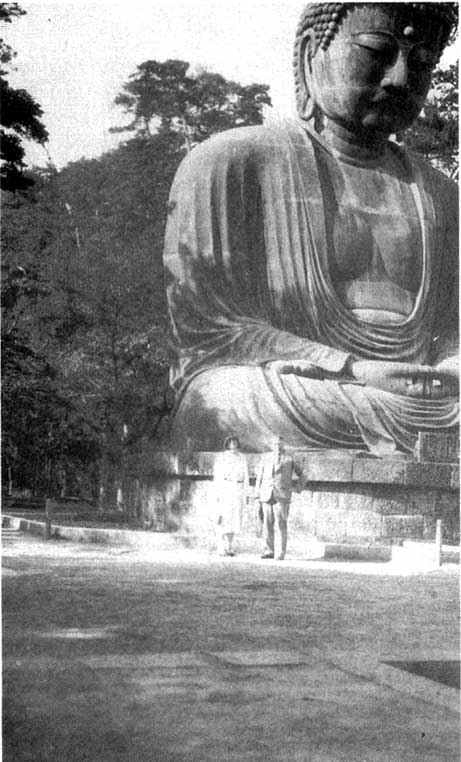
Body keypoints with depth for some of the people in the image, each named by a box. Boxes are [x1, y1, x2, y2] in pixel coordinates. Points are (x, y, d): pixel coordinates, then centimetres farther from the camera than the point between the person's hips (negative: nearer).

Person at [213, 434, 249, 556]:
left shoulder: (242, 458, 11)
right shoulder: (221, 458, -2)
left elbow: (245, 476, 12)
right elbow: (217, 476, -4)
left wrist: (245, 494, 7)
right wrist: (218, 494, -10)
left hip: (238, 490, 4)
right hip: (225, 490, -4)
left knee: (234, 519, 4)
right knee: (225, 519, -8)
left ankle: (229, 548, 10)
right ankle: (222, 549, -5)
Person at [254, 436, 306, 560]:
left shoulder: (289, 460, 7)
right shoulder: (266, 459, 12)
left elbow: (301, 475, 16)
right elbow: (259, 477, 13)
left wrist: (298, 488, 4)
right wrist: (257, 495, 7)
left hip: (282, 496, -2)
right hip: (267, 496, 2)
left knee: (281, 524, -6)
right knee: (267, 524, -1)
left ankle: (282, 552, -1)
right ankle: (268, 551, 4)